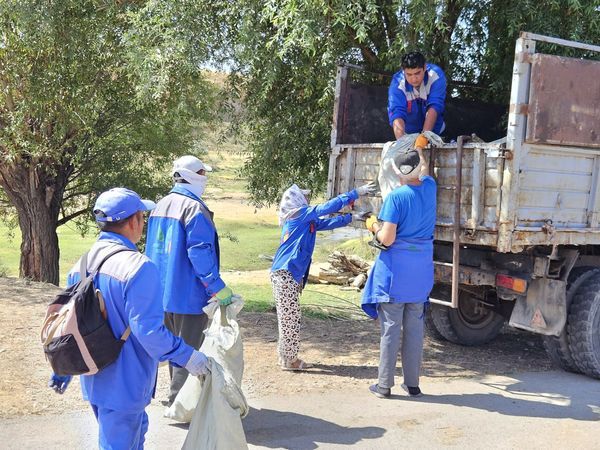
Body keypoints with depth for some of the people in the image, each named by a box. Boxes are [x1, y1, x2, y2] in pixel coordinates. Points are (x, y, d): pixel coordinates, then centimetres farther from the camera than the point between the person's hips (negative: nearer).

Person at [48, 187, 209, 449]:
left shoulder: (82, 265, 3)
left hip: (93, 380, 8)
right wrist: (188, 357, -14)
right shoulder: (138, 267, -23)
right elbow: (148, 330, -25)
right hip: (123, 385, -8)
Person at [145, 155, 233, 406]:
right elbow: (200, 252, -24)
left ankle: (178, 393, 32)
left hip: (164, 292, 9)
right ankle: (178, 402, 4)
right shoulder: (194, 207, -17)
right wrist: (218, 288, -20)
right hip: (188, 293, -9)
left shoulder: (161, 206, 11)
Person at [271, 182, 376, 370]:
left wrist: (352, 217, 23)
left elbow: (328, 223, 25)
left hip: (288, 273, 10)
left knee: (288, 318, 13)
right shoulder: (301, 214, -9)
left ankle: (286, 356, 20)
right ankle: (289, 360, 2)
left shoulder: (306, 220, 18)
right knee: (290, 318, -4)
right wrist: (356, 193, -9)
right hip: (286, 273, -10)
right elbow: (329, 206, -12)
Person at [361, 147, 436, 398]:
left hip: (396, 268, -5)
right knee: (414, 328, 11)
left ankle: (384, 385, 8)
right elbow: (425, 172, 29)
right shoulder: (429, 188, 3)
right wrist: (419, 148, 45)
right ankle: (412, 383, 19)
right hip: (422, 267, 5)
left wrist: (374, 226, 4)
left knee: (390, 328, 2)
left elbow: (387, 239, -17)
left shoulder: (395, 197, -13)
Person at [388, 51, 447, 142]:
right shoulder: (397, 84, -29)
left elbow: (434, 107, -35)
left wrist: (424, 136, -47)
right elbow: (397, 114, -40)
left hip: (433, 129, 0)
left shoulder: (436, 75, -29)